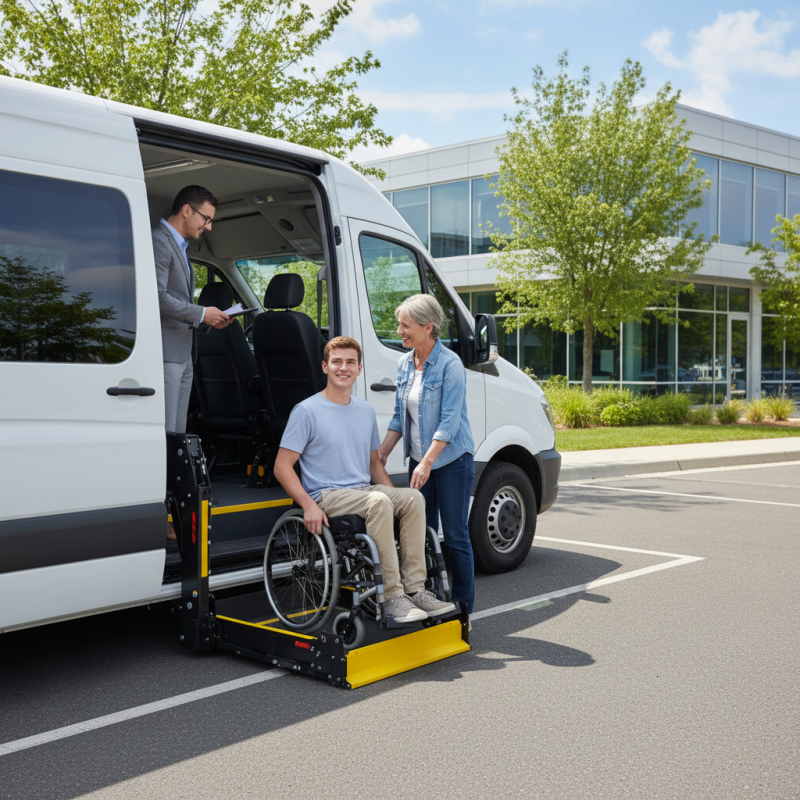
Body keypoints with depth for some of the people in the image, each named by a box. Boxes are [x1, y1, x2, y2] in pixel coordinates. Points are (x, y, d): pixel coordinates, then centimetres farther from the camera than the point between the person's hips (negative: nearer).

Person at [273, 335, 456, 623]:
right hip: (326, 495, -6)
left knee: (413, 498, -21)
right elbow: (282, 467, -8)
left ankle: (415, 588, -21)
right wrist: (308, 505, -23)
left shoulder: (366, 411, 16)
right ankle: (392, 596, -31)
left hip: (364, 490, 6)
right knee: (378, 502, -33)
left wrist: (396, 497, 6)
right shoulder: (306, 411, -4)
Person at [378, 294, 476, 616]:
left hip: (451, 461, -7)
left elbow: (449, 421, -19)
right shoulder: (404, 364, 7)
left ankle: (462, 607, 11)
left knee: (455, 535, -1)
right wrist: (381, 454, 7)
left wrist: (427, 462, -23)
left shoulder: (450, 364, -15)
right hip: (419, 461, 7)